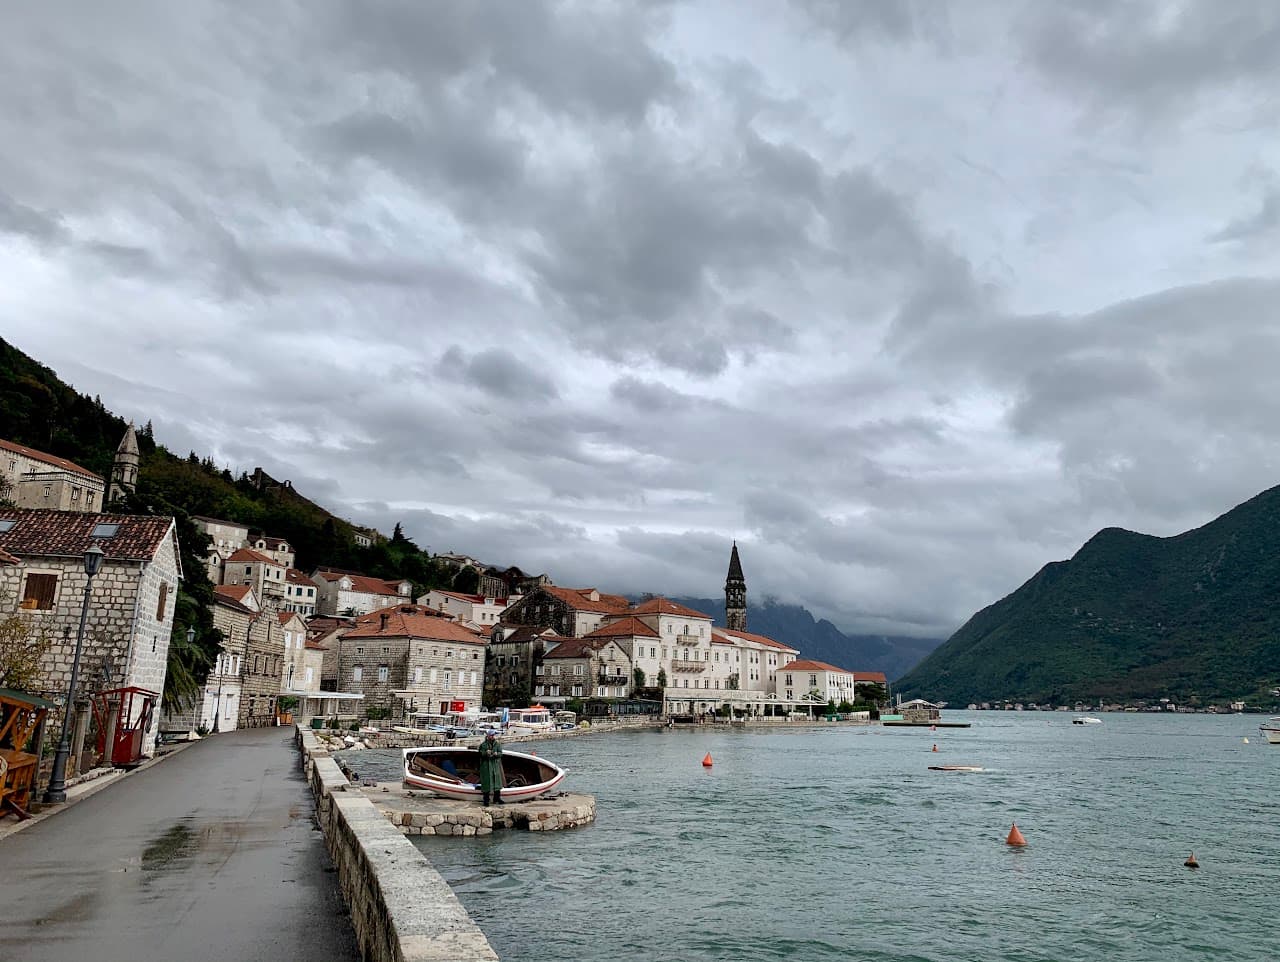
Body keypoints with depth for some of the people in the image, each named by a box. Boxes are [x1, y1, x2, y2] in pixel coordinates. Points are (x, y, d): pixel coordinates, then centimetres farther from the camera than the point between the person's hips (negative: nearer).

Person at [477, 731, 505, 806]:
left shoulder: (497, 744, 7)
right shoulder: (483, 745, -1)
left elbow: (500, 753, 2)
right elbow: (480, 753, -6)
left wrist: (497, 754, -20)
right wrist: (486, 753, -25)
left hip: (496, 765, 3)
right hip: (486, 765, -3)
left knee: (497, 780, 5)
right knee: (486, 781, -3)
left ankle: (497, 798, 15)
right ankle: (486, 800, 4)